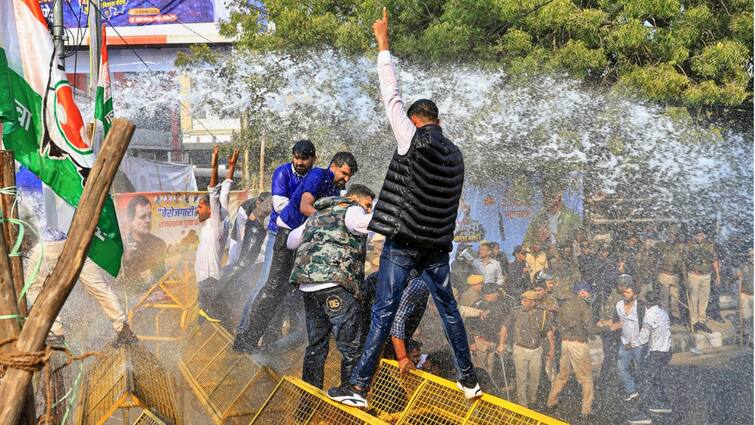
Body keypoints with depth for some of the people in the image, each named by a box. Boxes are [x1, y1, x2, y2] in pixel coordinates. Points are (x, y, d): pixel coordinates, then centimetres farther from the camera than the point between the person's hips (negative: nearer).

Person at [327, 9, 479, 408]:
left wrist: (383, 45, 1)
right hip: (438, 243, 5)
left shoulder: (414, 140, -8)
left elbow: (391, 96, -5)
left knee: (383, 313, -5)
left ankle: (359, 386, -4)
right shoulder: (455, 154, 10)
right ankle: (468, 380, 21)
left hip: (404, 241, -5)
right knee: (448, 308, 15)